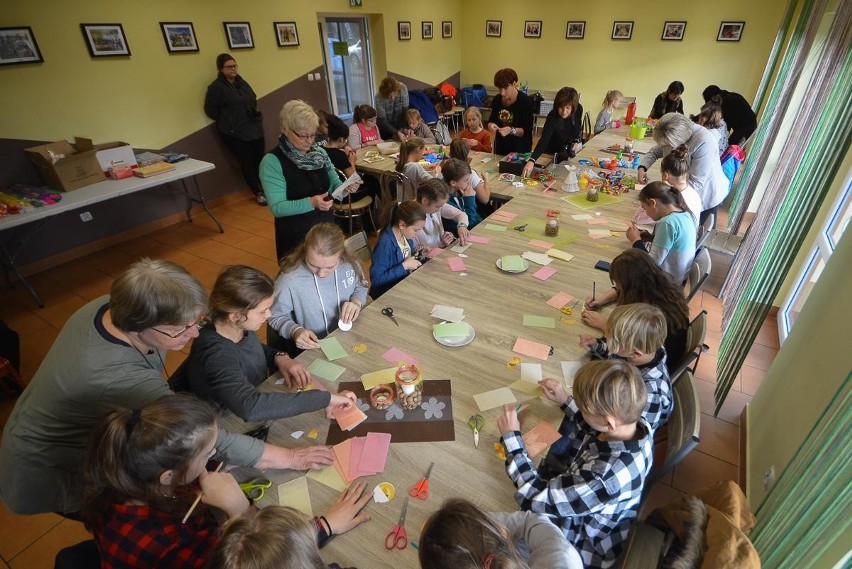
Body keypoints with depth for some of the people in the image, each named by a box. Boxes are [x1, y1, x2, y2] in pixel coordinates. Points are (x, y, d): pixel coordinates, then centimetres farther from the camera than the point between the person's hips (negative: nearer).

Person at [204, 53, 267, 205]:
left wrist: (255, 115, 12)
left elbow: (253, 100, 25)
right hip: (235, 133, -6)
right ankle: (258, 193, 10)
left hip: (255, 129, 6)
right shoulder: (216, 87, -8)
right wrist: (227, 122, 0)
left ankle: (265, 188, 21)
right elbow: (210, 110, -7)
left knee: (259, 160, 5)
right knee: (247, 163, -2)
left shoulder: (241, 82, 12)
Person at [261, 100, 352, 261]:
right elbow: (277, 207, -18)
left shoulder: (319, 152, 3)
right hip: (295, 235, -5)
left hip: (327, 226, 5)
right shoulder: (272, 161, -14)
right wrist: (311, 203, -32)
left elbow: (333, 183, 10)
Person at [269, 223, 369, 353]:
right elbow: (276, 317, -4)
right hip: (313, 349, -3)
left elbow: (361, 287, 11)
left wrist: (357, 301, -8)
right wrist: (295, 331, -22)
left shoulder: (349, 264, -11)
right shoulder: (289, 280, -20)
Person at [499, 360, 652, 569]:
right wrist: (565, 401, 1)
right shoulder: (637, 424, -19)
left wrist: (511, 436, -26)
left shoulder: (604, 475, -43)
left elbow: (536, 499, -32)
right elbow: (594, 434, 6)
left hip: (581, 548, -7)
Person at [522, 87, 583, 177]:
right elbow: (543, 140, -48)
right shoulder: (552, 117, -35)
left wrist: (576, 141, -13)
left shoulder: (579, 109, -18)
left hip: (569, 148, 5)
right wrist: (531, 160, -63)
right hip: (552, 152, -5)